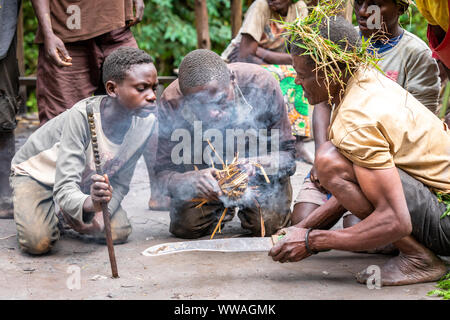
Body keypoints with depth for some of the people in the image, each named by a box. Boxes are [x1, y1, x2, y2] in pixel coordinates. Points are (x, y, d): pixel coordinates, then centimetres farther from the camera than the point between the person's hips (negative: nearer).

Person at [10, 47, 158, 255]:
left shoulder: (146, 122, -20)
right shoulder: (83, 116, -36)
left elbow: (120, 183, -10)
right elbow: (64, 188, -40)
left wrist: (99, 213, -29)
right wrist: (89, 203, -62)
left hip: (85, 180, 5)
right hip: (36, 171, -5)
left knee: (119, 233, -13)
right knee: (38, 243, -27)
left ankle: (64, 213, 14)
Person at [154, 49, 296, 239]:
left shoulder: (262, 84, -30)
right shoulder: (172, 103, -27)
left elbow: (287, 154, -22)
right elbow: (163, 172, -24)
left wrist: (256, 164, -45)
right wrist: (191, 180, -48)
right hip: (202, 171, 1)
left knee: (267, 224, -23)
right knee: (185, 226, -17)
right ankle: (223, 208, 19)